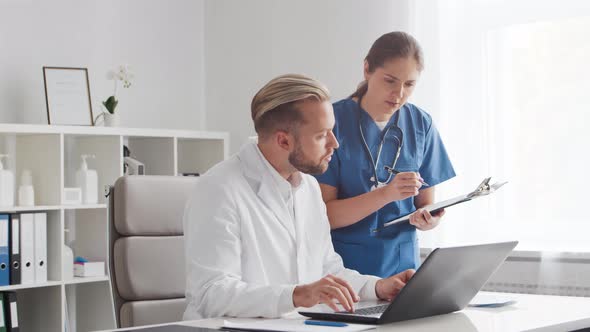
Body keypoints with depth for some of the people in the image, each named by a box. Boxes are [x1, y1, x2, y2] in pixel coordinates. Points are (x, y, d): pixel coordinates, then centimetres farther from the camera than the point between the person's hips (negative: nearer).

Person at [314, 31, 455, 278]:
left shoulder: (421, 125, 4)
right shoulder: (335, 121, -6)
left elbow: (426, 204, 11)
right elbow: (323, 215, -9)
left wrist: (428, 220, -11)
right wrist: (387, 194, -20)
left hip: (402, 265, 3)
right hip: (344, 267, -2)